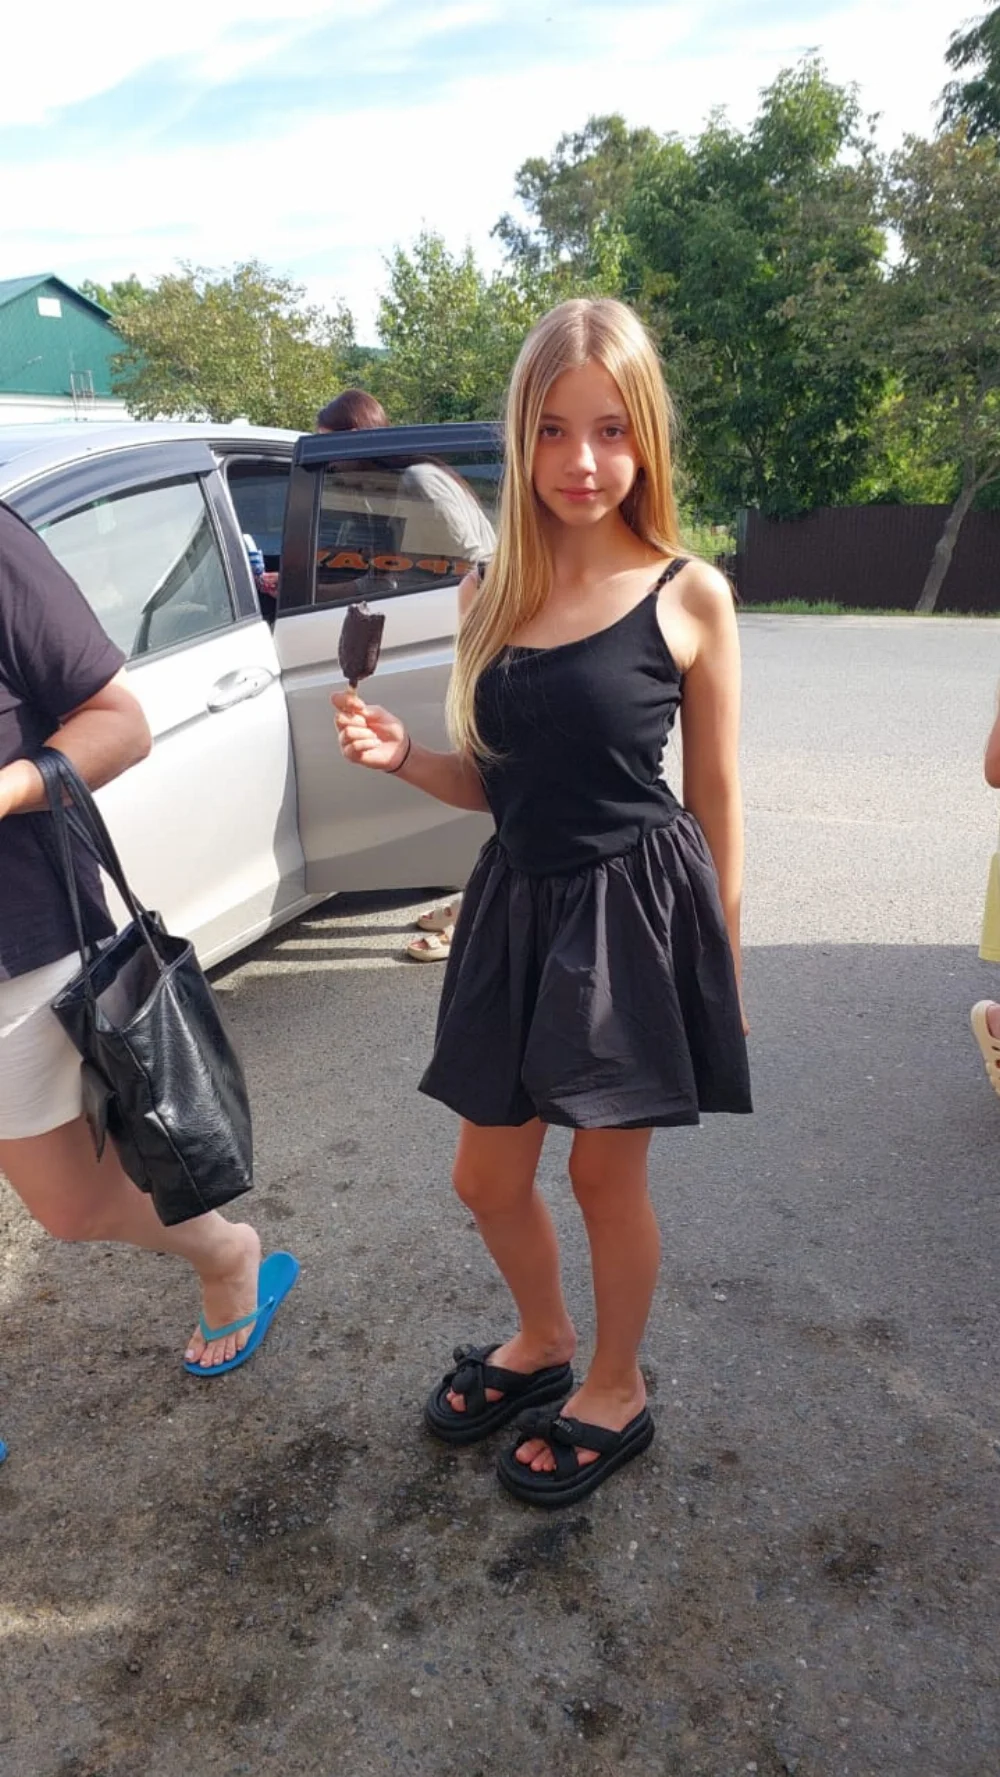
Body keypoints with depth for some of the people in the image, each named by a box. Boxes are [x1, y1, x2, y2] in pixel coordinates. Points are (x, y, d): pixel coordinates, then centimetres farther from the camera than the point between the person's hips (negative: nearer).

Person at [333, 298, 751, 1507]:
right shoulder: (492, 596, 4)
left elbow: (715, 799, -3)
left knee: (606, 1177, 11)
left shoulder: (688, 594, -7)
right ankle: (542, 1341, 47)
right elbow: (494, 785, 10)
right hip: (517, 909, 5)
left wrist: (725, 968, -1)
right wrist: (402, 759, -10)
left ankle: (615, 1389, 40)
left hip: (638, 914, -4)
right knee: (487, 1180, 16)